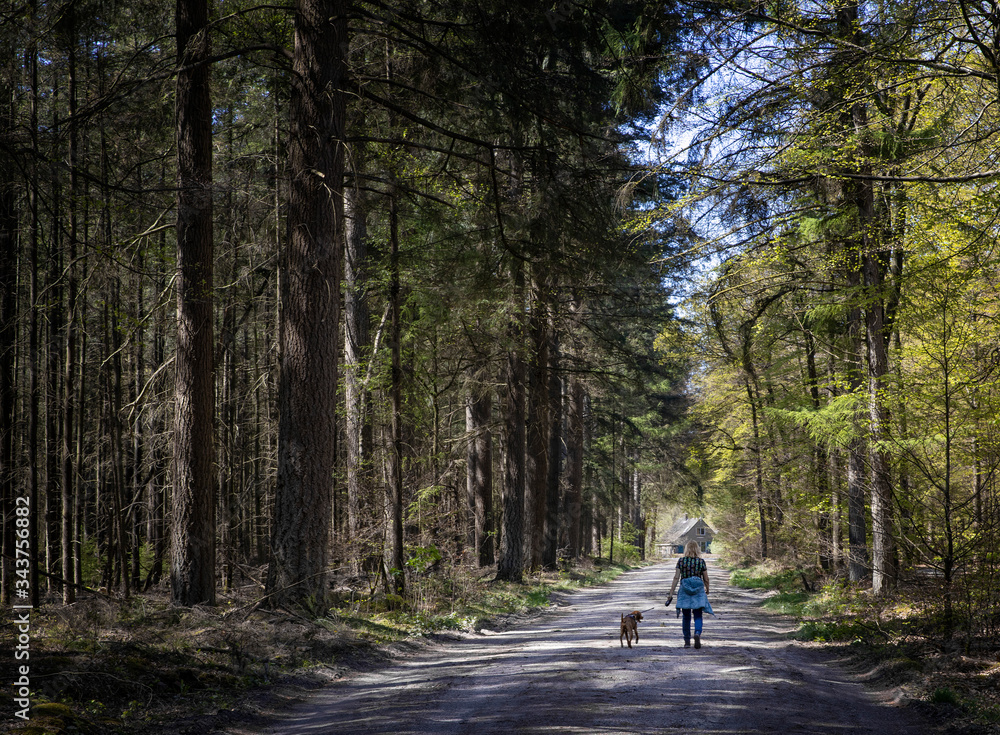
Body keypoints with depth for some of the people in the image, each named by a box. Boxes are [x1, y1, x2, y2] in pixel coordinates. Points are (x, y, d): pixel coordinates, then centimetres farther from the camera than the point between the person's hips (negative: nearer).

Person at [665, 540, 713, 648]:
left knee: (686, 617, 11)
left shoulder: (681, 561, -2)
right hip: (698, 591, -1)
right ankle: (697, 633, -26)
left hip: (684, 590, 1)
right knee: (698, 616, 2)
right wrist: (707, 590, 23)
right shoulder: (701, 561, -2)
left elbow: (676, 578, -5)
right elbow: (706, 579, 4)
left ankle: (687, 641, 14)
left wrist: (671, 594, -2)